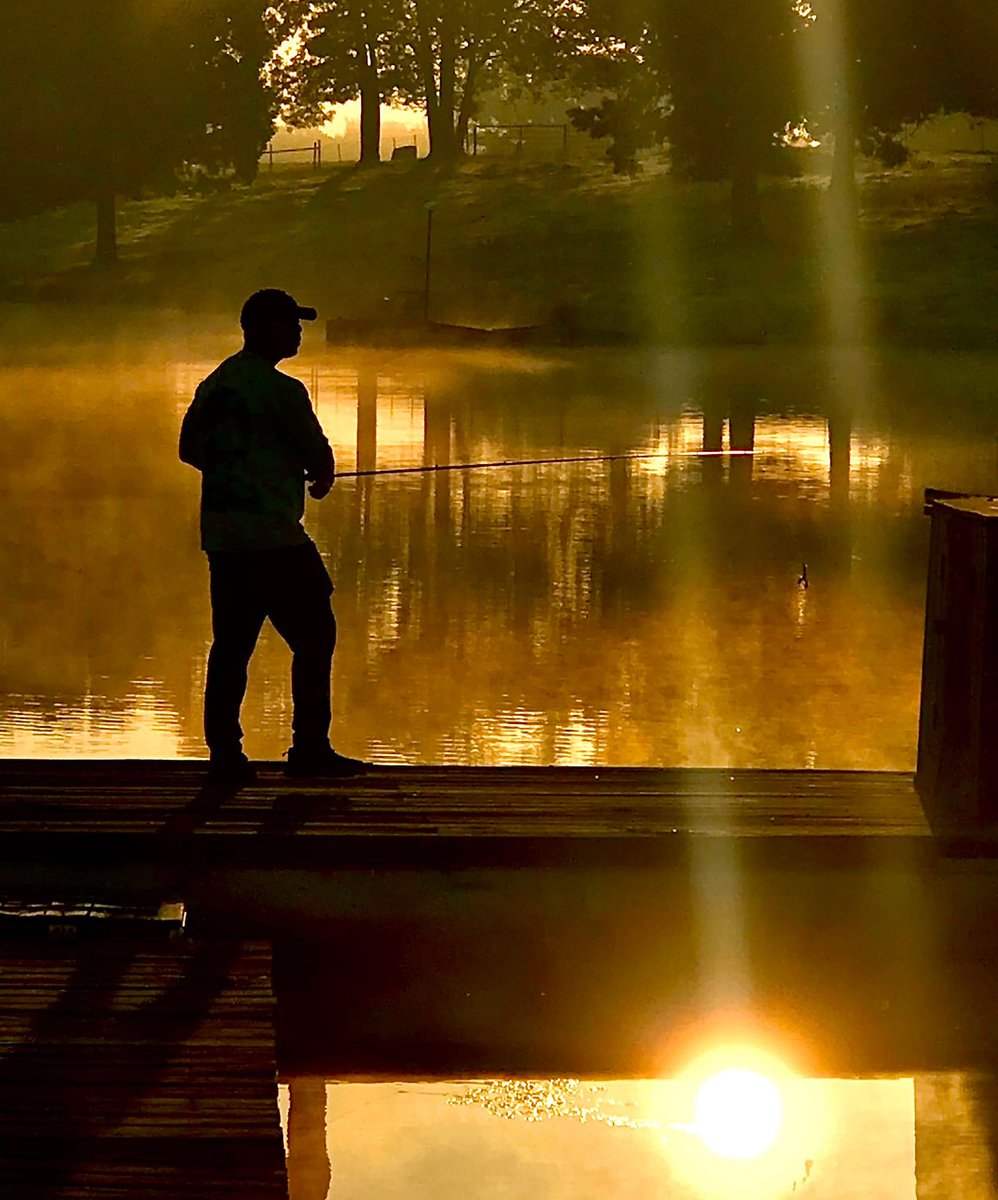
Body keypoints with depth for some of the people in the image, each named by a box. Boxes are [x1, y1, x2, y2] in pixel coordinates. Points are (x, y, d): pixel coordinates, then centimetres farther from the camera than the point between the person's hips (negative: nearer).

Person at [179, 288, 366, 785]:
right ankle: (309, 747, 4)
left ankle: (224, 754, 9)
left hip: (220, 534, 8)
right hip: (274, 537, -8)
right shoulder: (282, 390, -12)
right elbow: (318, 455, -8)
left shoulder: (214, 384, 11)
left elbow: (190, 448, 20)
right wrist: (323, 474, 14)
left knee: (231, 645, 10)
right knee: (313, 637, 3)